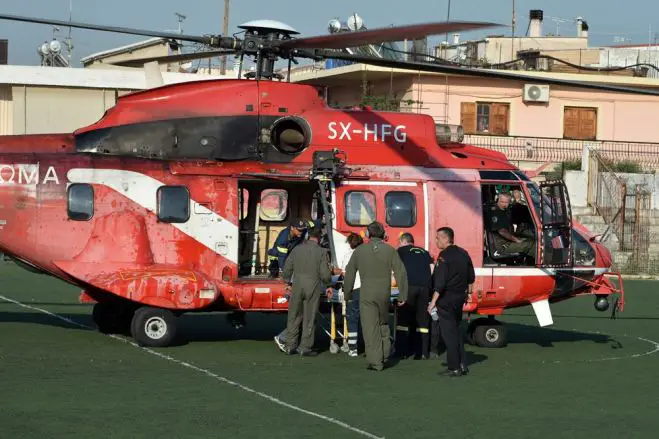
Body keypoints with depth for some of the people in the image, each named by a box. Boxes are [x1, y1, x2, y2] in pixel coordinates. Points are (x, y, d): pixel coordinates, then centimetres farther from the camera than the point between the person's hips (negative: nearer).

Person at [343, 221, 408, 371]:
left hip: (366, 295, -2)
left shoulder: (359, 251, 1)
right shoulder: (390, 251, 0)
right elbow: (401, 273, -3)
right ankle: (385, 356, 18)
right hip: (385, 293, 2)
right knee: (383, 324, 20)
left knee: (370, 327, -1)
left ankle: (375, 362, -3)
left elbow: (349, 273, 6)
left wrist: (347, 293, 17)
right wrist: (403, 295, 2)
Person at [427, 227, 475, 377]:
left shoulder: (444, 257, -16)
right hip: (460, 297, 8)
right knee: (456, 330, 18)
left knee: (448, 332, -2)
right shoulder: (463, 254, 9)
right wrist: (467, 293, 27)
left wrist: (433, 302, -21)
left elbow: (439, 283, -22)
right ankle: (462, 365, 16)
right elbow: (471, 277, 17)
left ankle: (454, 368, -3)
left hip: (446, 298, -8)